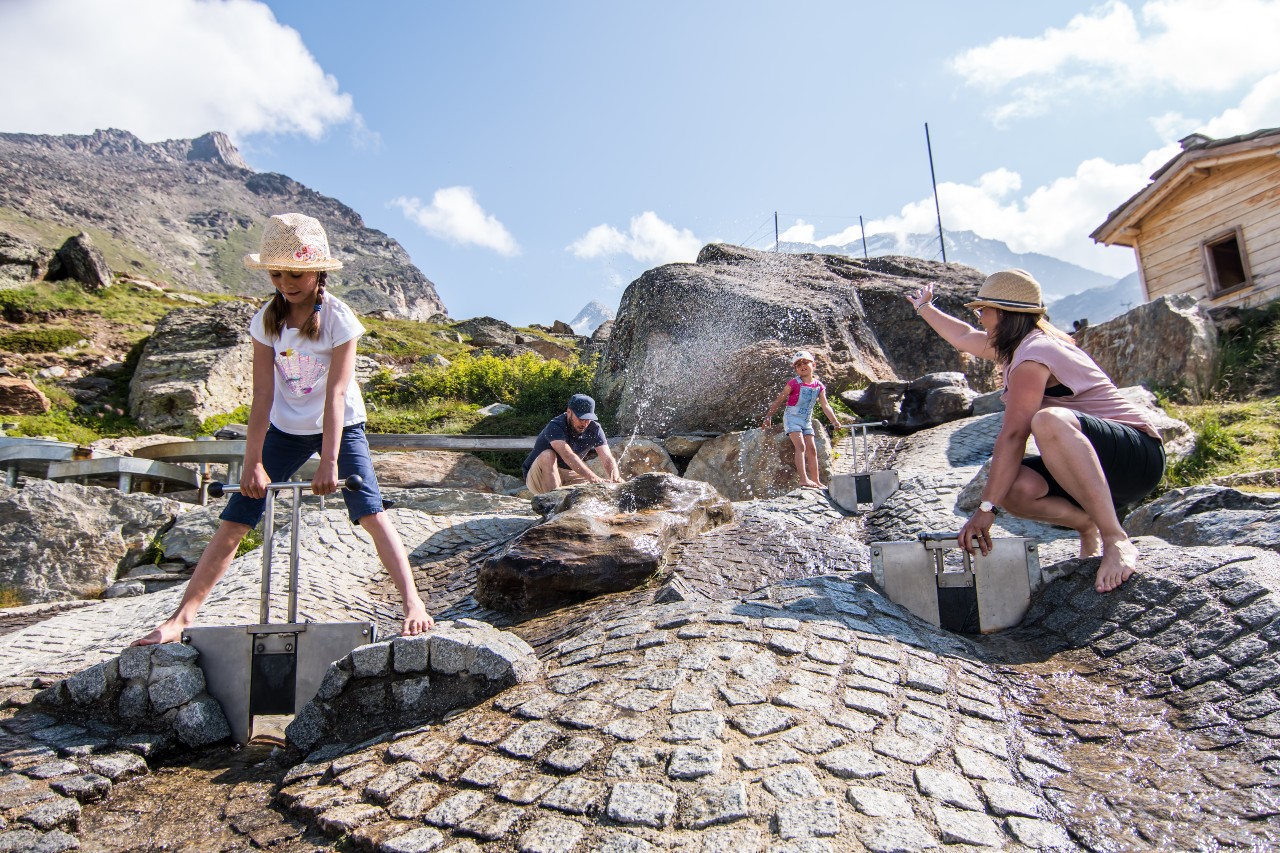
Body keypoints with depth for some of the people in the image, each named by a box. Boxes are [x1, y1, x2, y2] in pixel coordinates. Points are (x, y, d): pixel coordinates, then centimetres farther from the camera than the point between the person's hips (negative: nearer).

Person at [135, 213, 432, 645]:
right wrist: (253, 462, -17)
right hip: (285, 429, 4)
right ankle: (182, 616, 8)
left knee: (371, 512, -18)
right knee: (233, 522, 0)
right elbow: (263, 395, -11)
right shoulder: (267, 320, -7)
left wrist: (329, 461, -28)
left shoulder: (338, 318, -17)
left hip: (340, 427, -3)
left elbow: (336, 393, -22)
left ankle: (412, 604, -14)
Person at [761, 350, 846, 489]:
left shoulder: (819, 386, 3)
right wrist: (768, 416, -8)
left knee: (812, 449, 6)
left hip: (807, 420, 6)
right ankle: (804, 479, -25)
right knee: (801, 446, -19)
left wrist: (835, 421, -7)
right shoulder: (794, 383, -11)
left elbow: (825, 406, 3)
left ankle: (817, 481, 13)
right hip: (792, 418, -6)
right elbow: (779, 400, -7)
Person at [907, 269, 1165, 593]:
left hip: (1138, 456, -9)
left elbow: (1013, 435, -28)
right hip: (1094, 467, 9)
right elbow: (965, 337, 29)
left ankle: (1116, 540, -32)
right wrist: (926, 309, 43)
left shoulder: (1033, 355, -20)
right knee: (1007, 484, -18)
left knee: (1049, 421, -41)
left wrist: (986, 508, -30)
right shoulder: (1020, 345, 10)